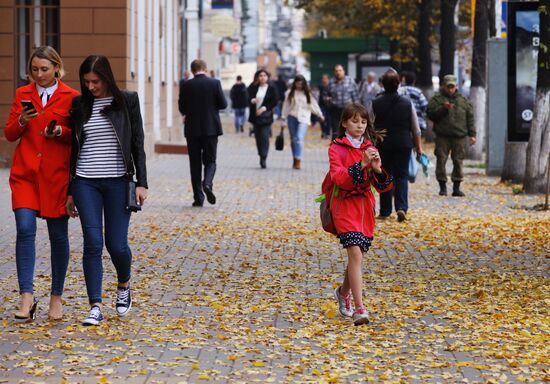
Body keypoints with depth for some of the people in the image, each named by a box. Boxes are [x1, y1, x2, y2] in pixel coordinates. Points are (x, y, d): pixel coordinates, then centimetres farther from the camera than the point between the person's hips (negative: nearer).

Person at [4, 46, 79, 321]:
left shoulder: (70, 97, 2)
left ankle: (56, 297, 17)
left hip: (57, 174, -1)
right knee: (25, 229, -13)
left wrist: (61, 132, -14)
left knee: (58, 235, 5)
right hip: (25, 172, 1)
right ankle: (26, 296, -16)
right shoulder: (22, 95, 10)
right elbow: (9, 134, 11)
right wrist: (22, 121, -9)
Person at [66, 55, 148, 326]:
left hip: (118, 181, -2)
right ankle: (95, 307, -3)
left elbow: (137, 144, 2)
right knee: (93, 243, -6)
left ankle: (124, 286, 29)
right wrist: (70, 191, 11)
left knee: (117, 244, -2)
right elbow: (75, 148, 12)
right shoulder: (79, 105, 7)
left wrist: (141, 183, -5)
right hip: (86, 183, 2)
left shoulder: (127, 101, 1)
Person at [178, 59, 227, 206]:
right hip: (211, 128, 0)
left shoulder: (186, 86, -4)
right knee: (210, 160, 10)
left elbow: (182, 108, -1)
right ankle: (208, 183, -19)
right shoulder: (214, 83, -5)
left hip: (192, 129, 0)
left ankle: (198, 197, 5)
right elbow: (223, 104, -2)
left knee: (195, 163, 6)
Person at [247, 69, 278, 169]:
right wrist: (252, 101, -18)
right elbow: (248, 99, 4)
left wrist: (264, 108, -12)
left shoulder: (271, 89, 0)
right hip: (255, 116, 4)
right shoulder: (254, 88, 7)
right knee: (258, 137, 7)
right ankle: (261, 156, 21)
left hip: (266, 116, -4)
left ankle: (263, 159, -11)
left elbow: (275, 102, -2)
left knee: (264, 137, -12)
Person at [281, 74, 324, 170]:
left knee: (299, 138, -17)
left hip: (304, 118, -2)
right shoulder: (290, 93, 5)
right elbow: (286, 106, 6)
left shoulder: (307, 93, 5)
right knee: (293, 139, 9)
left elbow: (313, 105, 15)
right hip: (292, 118, 2)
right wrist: (283, 117, 2)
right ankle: (295, 160, 19)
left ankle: (298, 160, -23)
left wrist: (320, 115, 21)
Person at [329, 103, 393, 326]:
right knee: (355, 254, -18)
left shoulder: (370, 148, 11)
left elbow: (382, 186, 5)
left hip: (365, 206, 5)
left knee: (356, 255, 13)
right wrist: (362, 164, -29)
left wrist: (378, 169, -16)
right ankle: (359, 309, -21)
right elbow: (339, 178, -19)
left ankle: (343, 292, 42)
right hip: (345, 206, -5)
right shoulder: (336, 148, -2)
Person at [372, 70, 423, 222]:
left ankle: (385, 211, 13)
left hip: (382, 145, 0)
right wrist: (418, 147, 13)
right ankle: (401, 207, -14)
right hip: (403, 145, 0)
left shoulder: (375, 104, -5)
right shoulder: (407, 103, -3)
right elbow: (415, 129, 3)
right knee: (401, 176, 4)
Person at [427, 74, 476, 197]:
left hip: (459, 136, 2)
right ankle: (442, 186, 7)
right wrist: (443, 108, -16)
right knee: (441, 160, -2)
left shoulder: (463, 100, 13)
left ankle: (456, 187, 8)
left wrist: (472, 134, 8)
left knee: (458, 161, 2)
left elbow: (470, 118, 14)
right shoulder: (436, 99, 6)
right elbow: (431, 114, -4)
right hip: (442, 137, -2)